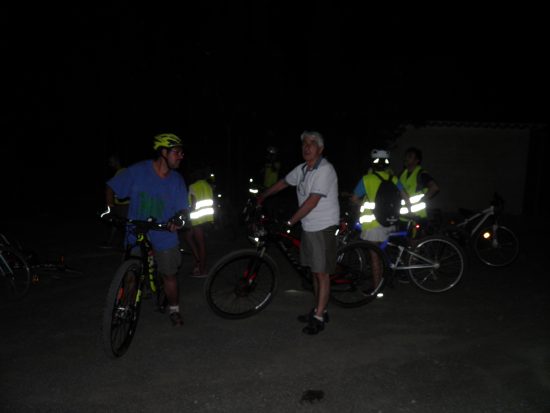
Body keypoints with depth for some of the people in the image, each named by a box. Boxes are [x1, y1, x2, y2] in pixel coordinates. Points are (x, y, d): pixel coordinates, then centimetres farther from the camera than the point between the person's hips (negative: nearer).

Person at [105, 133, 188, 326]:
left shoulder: (177, 180, -4)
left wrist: (177, 221, -21)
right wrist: (110, 208, -18)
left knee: (169, 275, 8)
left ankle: (174, 310, 30)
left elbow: (182, 209, 0)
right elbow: (111, 188, -2)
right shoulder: (138, 171, -11)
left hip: (164, 237, 1)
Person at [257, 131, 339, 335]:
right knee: (315, 270, 15)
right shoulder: (302, 169, 7)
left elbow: (312, 202, -23)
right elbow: (284, 182, 24)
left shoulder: (325, 170, -18)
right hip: (308, 226, 8)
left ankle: (319, 317, 6)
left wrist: (290, 222, -17)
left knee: (322, 272, -2)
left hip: (322, 228, -8)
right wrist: (262, 196, 35)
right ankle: (319, 309, 28)